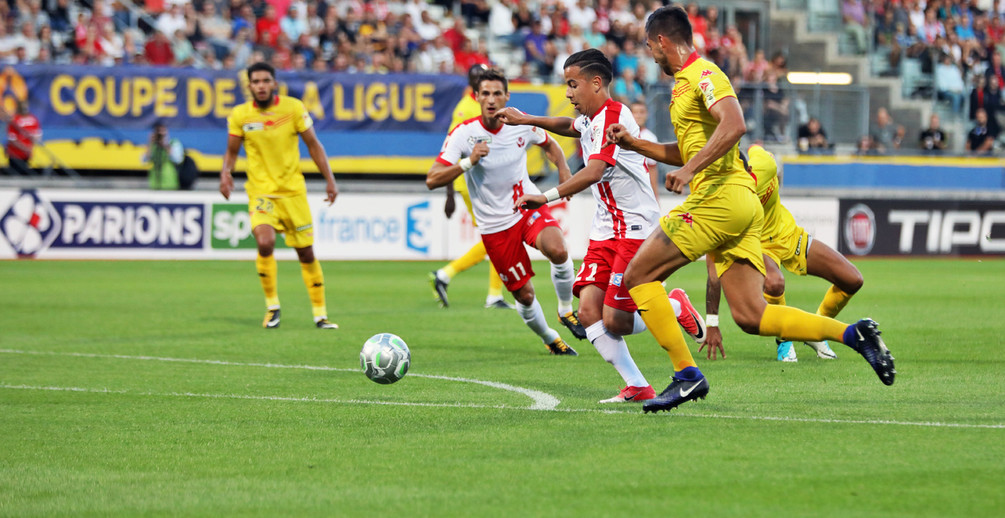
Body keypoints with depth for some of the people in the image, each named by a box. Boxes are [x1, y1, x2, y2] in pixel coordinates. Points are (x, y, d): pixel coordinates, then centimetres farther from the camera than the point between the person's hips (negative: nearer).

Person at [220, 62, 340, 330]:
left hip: (293, 190, 1)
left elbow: (313, 144, 4)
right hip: (260, 191, -1)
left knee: (306, 252, 6)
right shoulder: (239, 115, -4)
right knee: (265, 243, -24)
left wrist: (329, 180, -2)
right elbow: (232, 150, 9)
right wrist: (226, 172, -13)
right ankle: (272, 305, -5)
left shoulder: (293, 108, -5)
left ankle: (320, 313, 19)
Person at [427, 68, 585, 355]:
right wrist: (468, 162, -31)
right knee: (524, 294, 2)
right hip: (494, 226, -1)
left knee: (558, 250, -30)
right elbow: (432, 180, -19)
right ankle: (550, 340, 31)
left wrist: (564, 170, -1)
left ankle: (566, 310, -4)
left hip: (529, 206, 1)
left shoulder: (522, 125, -6)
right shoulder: (463, 134, -14)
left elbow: (550, 144, 18)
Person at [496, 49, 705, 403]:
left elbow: (594, 172, -30)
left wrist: (547, 197, -34)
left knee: (614, 321, -12)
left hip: (636, 229, -9)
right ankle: (636, 387, -2)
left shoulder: (612, 117, -17)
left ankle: (676, 307, 15)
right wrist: (526, 120, 31)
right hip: (605, 230, 9)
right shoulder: (589, 119, 12)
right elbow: (569, 127, 40)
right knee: (588, 311, -7)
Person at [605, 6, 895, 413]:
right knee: (751, 316, 1)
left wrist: (689, 169, -29)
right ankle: (854, 334, -4)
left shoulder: (702, 74, -6)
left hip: (719, 196, -9)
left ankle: (687, 375, -9)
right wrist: (633, 143, 29)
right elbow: (686, 152, 35)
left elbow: (734, 124, -24)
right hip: (741, 208, 9)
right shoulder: (687, 81, 25)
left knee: (638, 275, -4)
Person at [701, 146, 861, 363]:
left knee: (853, 280, -4)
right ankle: (784, 340, -8)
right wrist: (712, 325, -33)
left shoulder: (762, 164, -30)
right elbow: (714, 273, -32)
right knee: (773, 283, -39)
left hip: (789, 236, 4)